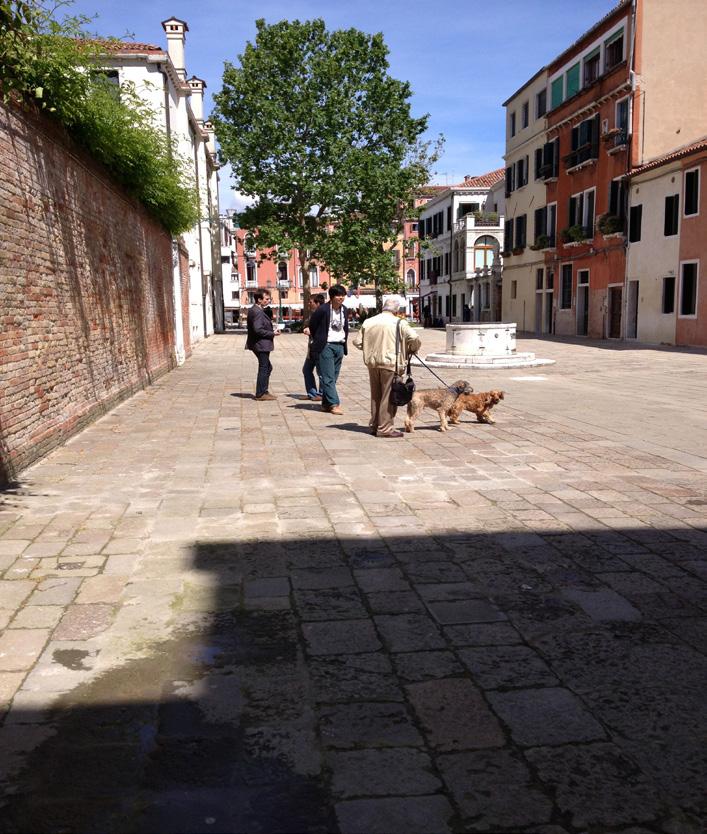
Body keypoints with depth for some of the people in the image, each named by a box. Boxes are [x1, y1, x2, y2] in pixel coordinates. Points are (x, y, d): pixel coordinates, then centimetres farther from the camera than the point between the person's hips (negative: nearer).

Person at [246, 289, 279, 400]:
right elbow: (258, 330, -25)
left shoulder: (254, 310, 14)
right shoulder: (257, 312, -18)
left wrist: (272, 330, 10)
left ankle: (263, 391, 24)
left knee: (267, 367, 18)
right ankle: (260, 394, 4)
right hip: (261, 344, -11)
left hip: (260, 345, 11)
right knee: (264, 368, -3)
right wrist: (272, 333, -15)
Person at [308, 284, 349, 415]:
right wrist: (318, 341, 7)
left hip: (339, 346, 7)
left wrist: (344, 342, 16)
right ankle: (334, 404, -10)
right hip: (326, 346, -6)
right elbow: (312, 325, 0)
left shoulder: (344, 310, 8)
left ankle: (326, 404, 14)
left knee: (333, 377, 8)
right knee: (328, 377, -8)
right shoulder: (323, 310, -11)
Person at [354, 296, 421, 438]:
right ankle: (385, 428, 1)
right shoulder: (399, 323, -7)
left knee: (376, 396, 16)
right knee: (389, 397, 1)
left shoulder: (368, 322, 7)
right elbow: (414, 339, -14)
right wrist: (412, 350, 6)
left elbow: (357, 342, 9)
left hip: (372, 363, 5)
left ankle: (374, 425, 24)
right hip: (391, 363, -5)